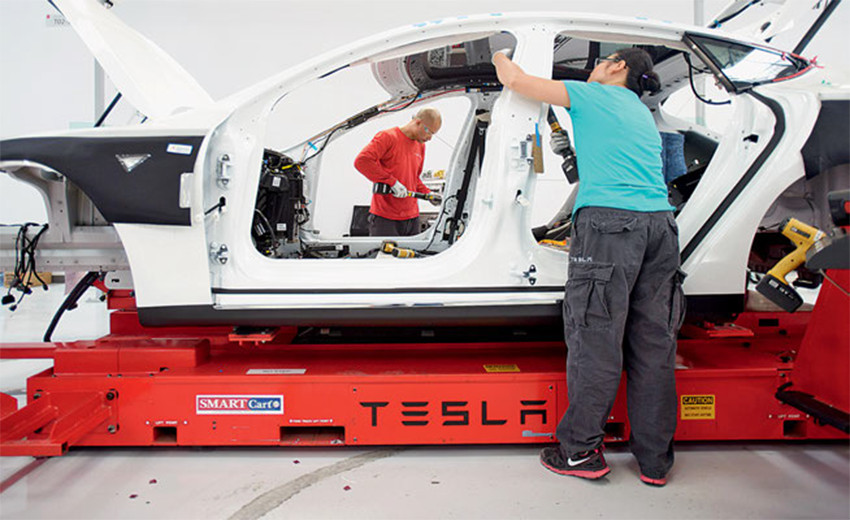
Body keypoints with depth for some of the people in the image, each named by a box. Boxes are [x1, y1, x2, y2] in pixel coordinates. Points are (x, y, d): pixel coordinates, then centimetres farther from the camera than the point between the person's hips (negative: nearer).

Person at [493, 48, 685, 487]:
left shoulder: (591, 94, 11)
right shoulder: (643, 114, 29)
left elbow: (516, 81, 12)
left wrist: (500, 57, 32)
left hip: (608, 221, -7)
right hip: (660, 221, 7)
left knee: (595, 340, -3)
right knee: (653, 344, 7)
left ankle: (581, 451, 6)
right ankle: (655, 460, 15)